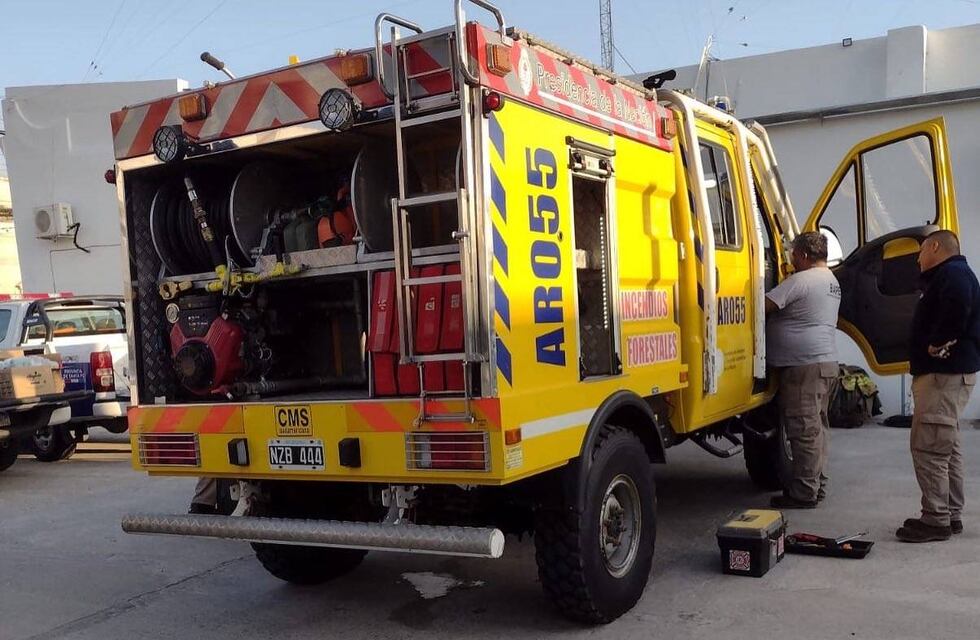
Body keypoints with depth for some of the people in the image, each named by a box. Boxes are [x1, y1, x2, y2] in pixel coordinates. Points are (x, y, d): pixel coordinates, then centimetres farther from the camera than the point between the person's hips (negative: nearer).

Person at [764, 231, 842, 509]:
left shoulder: (801, 281, -14)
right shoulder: (831, 281, 18)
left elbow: (766, 305, -18)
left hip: (804, 364, -10)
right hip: (826, 361, 10)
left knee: (804, 429, -6)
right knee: (817, 427, 15)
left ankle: (804, 492, -2)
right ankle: (817, 485, 22)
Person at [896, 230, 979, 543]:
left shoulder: (953, 273, -13)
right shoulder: (948, 275, 22)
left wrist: (937, 343, -24)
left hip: (944, 374, -11)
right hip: (948, 373, 11)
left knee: (928, 447, -10)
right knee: (947, 447, 15)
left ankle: (936, 519, -6)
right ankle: (951, 515, 22)